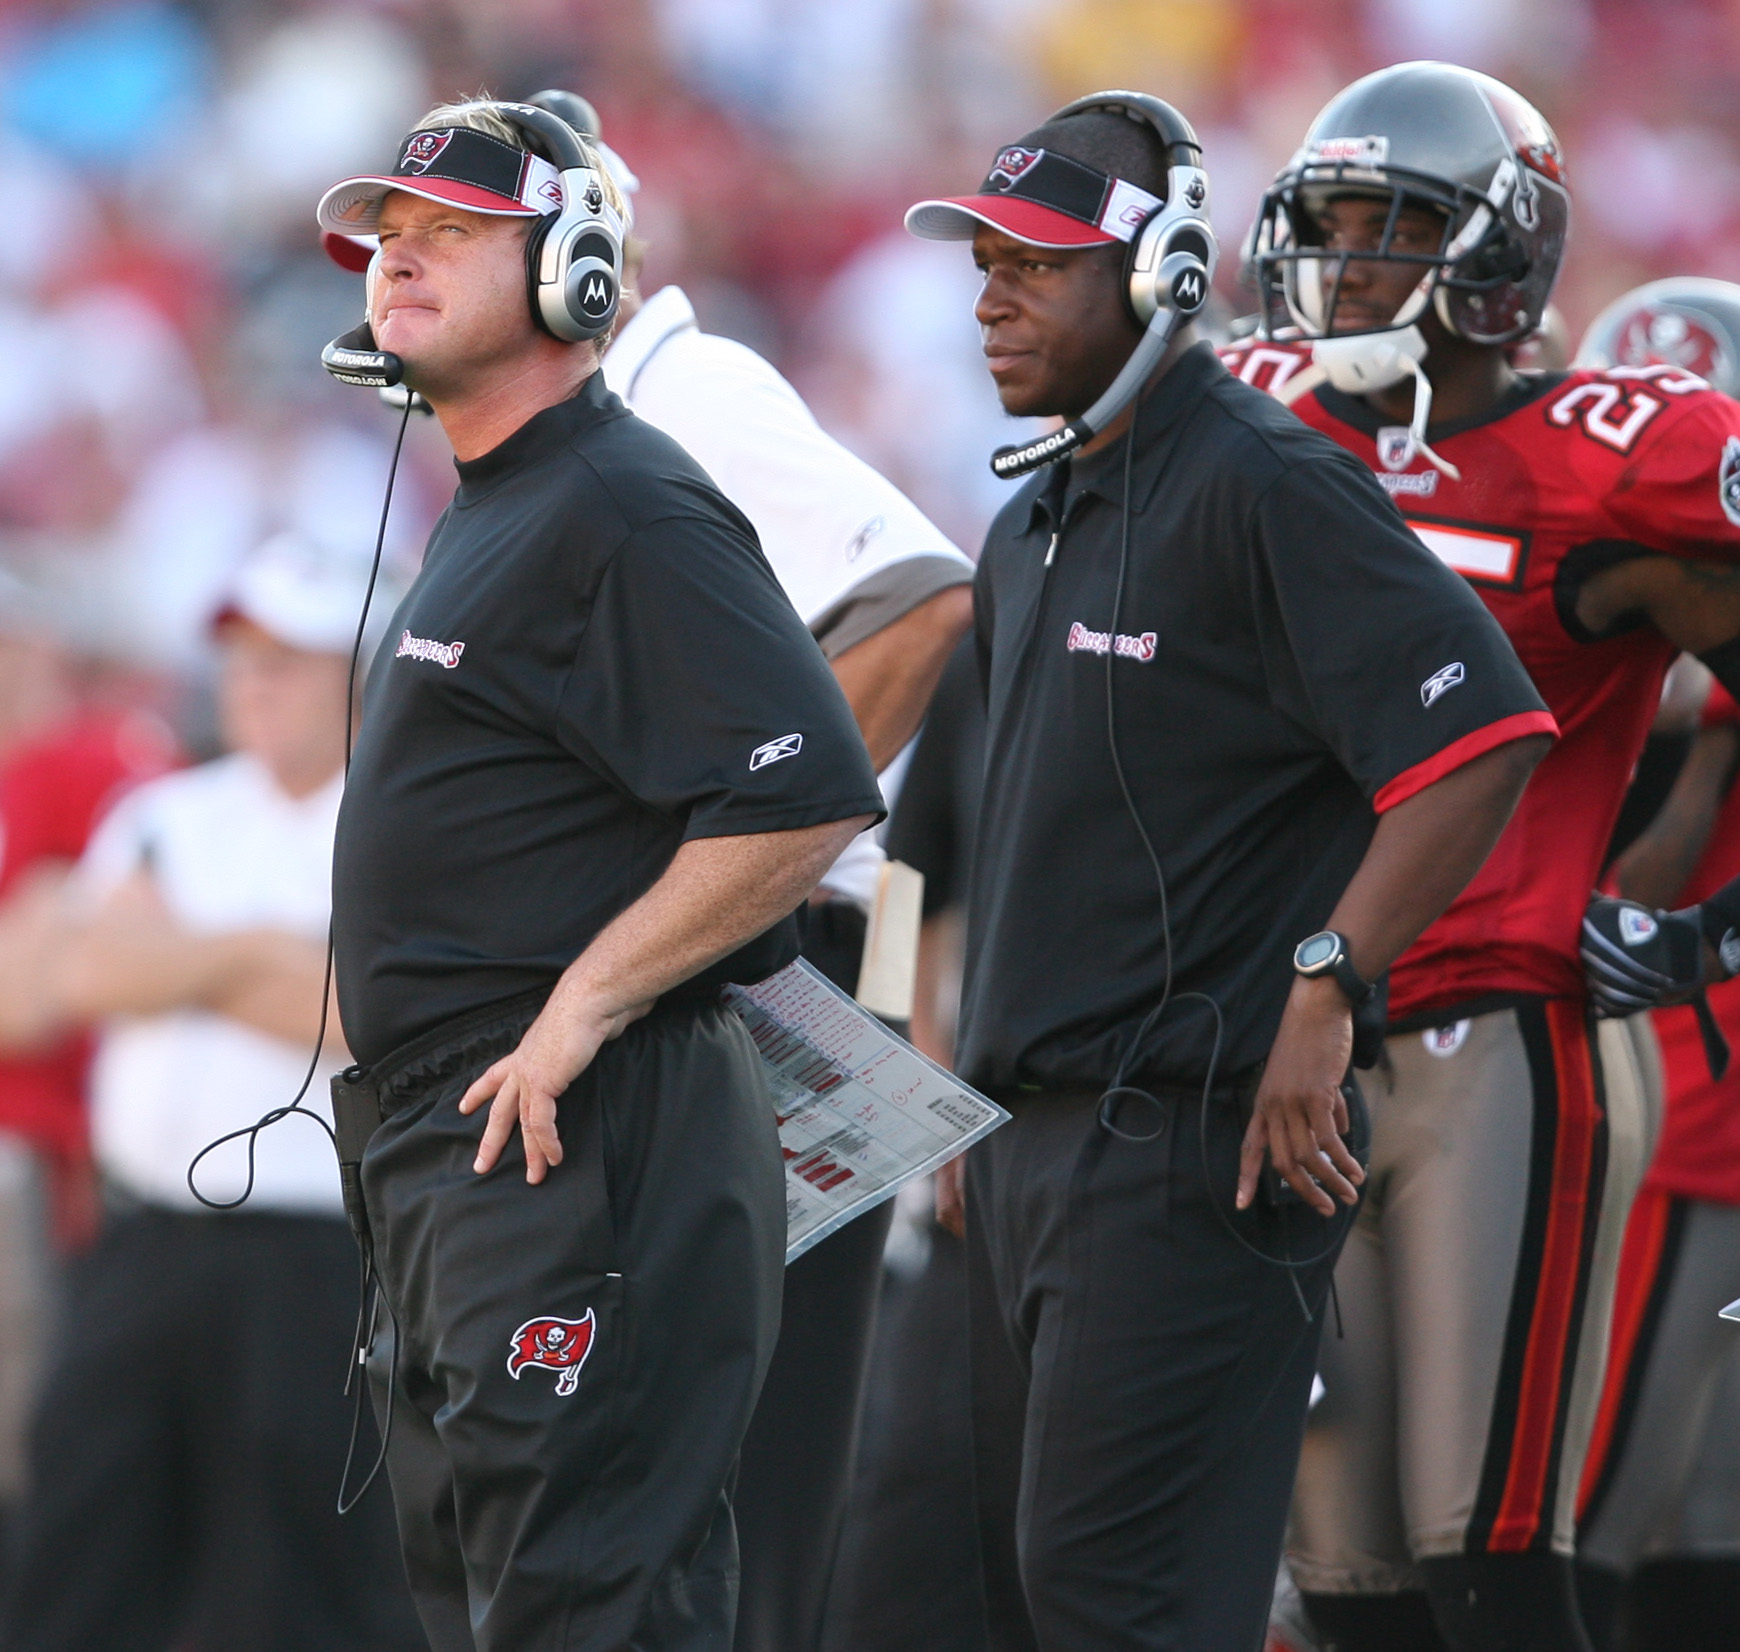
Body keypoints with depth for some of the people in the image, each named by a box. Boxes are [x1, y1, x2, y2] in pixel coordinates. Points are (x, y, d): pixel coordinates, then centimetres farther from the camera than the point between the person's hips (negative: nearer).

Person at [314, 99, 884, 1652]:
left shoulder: (626, 510, -14)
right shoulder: (487, 514, 20)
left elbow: (805, 803, -23)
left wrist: (583, 1009, -21)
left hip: (588, 1135, -11)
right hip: (457, 1145, 11)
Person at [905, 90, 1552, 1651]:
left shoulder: (1261, 485, -12)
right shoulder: (1038, 526, 17)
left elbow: (1483, 736, -19)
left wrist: (1322, 994, -22)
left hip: (1194, 1139, -10)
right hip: (1035, 1137, 10)